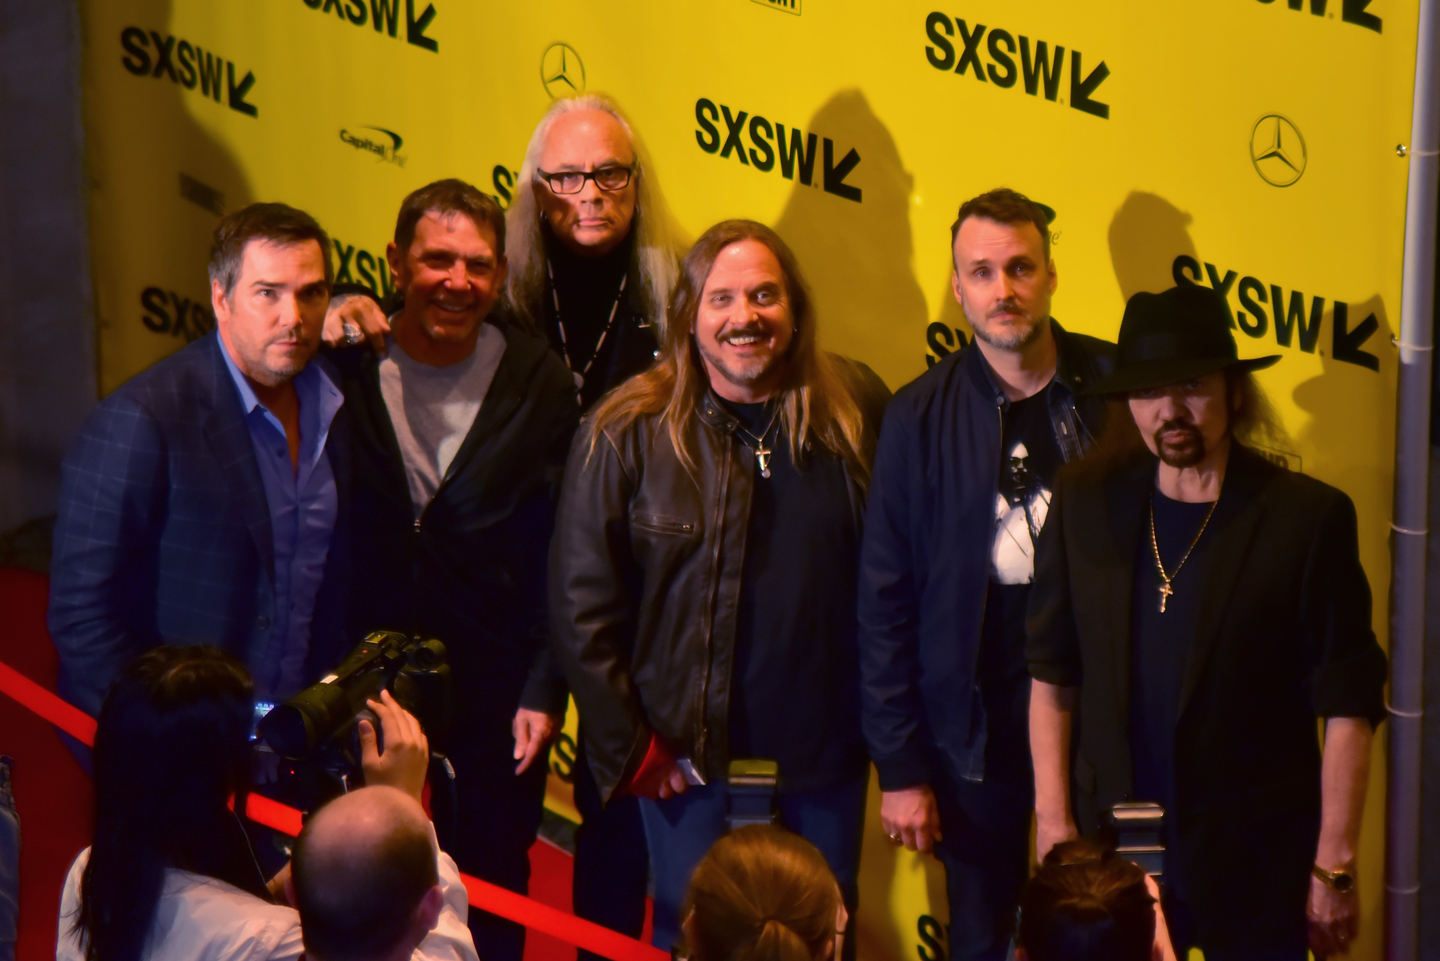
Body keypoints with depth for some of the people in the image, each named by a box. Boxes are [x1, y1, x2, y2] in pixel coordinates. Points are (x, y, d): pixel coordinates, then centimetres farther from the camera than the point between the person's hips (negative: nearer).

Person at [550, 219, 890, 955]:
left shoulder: (857, 414, -2)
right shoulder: (627, 435, -9)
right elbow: (581, 605, -6)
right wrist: (629, 747, -6)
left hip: (823, 755, 2)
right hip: (689, 758, -2)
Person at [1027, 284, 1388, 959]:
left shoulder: (1308, 517, -8)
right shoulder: (1084, 506, 2)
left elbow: (1348, 707, -7)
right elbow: (1052, 677, 8)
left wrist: (1334, 869, -8)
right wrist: (1053, 821, 3)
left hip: (1256, 860, -2)